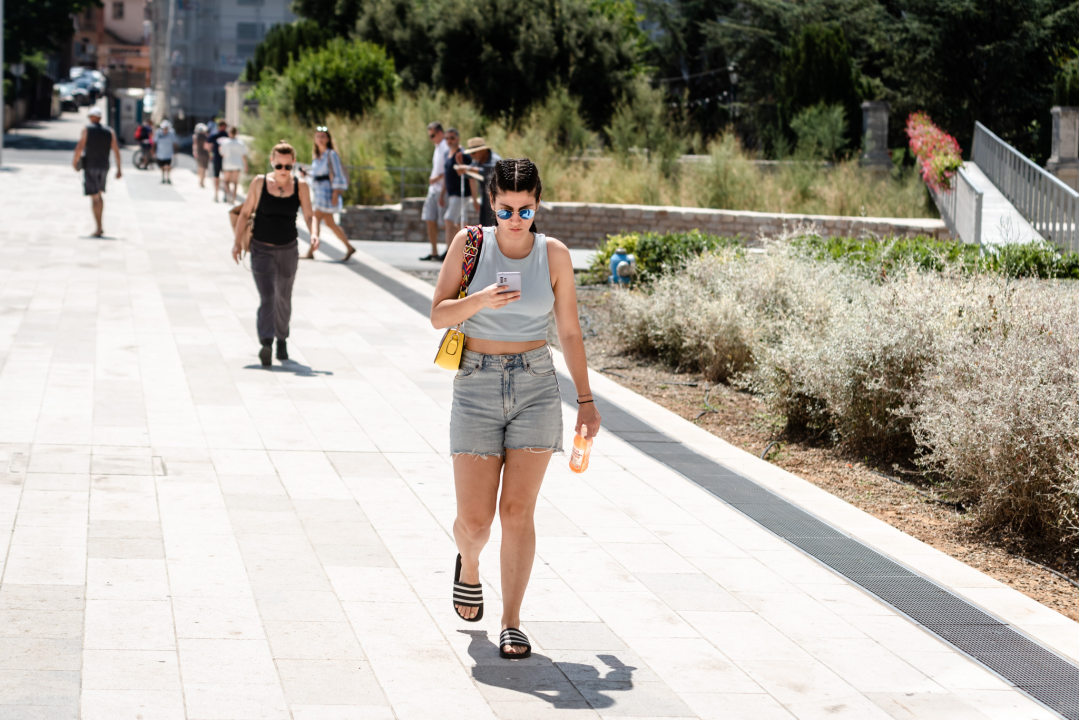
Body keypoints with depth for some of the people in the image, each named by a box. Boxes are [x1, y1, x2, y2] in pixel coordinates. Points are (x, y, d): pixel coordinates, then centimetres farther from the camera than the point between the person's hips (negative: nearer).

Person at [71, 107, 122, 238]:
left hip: (90, 166, -4)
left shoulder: (87, 129, -4)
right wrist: (118, 169, 7)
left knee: (94, 198, -5)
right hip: (104, 166, 4)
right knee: (99, 195, 20)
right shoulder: (109, 132, 6)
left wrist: (75, 161, 3)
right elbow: (116, 150, 3)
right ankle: (99, 226, 20)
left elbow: (79, 147, -12)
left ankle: (99, 229, -11)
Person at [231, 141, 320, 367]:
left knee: (283, 298, 15)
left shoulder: (300, 186, -3)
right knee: (267, 297, -17)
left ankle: (281, 339, 35)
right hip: (262, 249, -2)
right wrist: (237, 241, -3)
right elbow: (245, 212, 1)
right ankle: (265, 343, -27)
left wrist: (314, 234, -25)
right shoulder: (259, 183, -6)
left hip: (288, 250, 2)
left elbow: (309, 215, -4)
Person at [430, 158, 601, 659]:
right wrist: (479, 301, -23)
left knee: (518, 511, -5)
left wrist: (586, 400, 8)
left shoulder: (554, 255, 1)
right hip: (477, 386, 0)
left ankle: (511, 625, 3)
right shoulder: (470, 244, -1)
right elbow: (438, 315, -3)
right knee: (474, 520, 0)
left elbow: (569, 331, 8)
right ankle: (468, 565, 36)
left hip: (536, 387, 0)